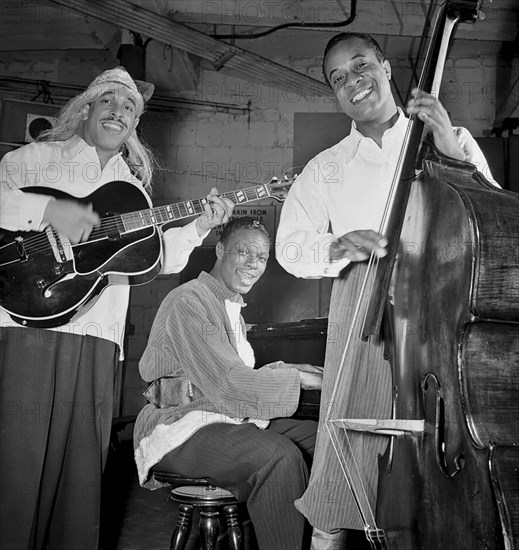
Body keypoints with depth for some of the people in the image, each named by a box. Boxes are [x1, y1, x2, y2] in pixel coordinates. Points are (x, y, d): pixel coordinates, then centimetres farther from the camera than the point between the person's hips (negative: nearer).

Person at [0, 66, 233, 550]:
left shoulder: (133, 186, 21)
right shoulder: (40, 157, 6)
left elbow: (157, 256, 18)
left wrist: (199, 226, 4)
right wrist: (49, 210, -21)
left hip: (99, 337, 5)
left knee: (84, 466, 8)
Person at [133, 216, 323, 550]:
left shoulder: (233, 308, 20)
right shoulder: (189, 302, -13)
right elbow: (226, 384, -21)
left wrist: (287, 369, 5)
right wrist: (298, 380, -15)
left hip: (230, 421, 10)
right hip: (179, 429, -9)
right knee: (280, 454, -31)